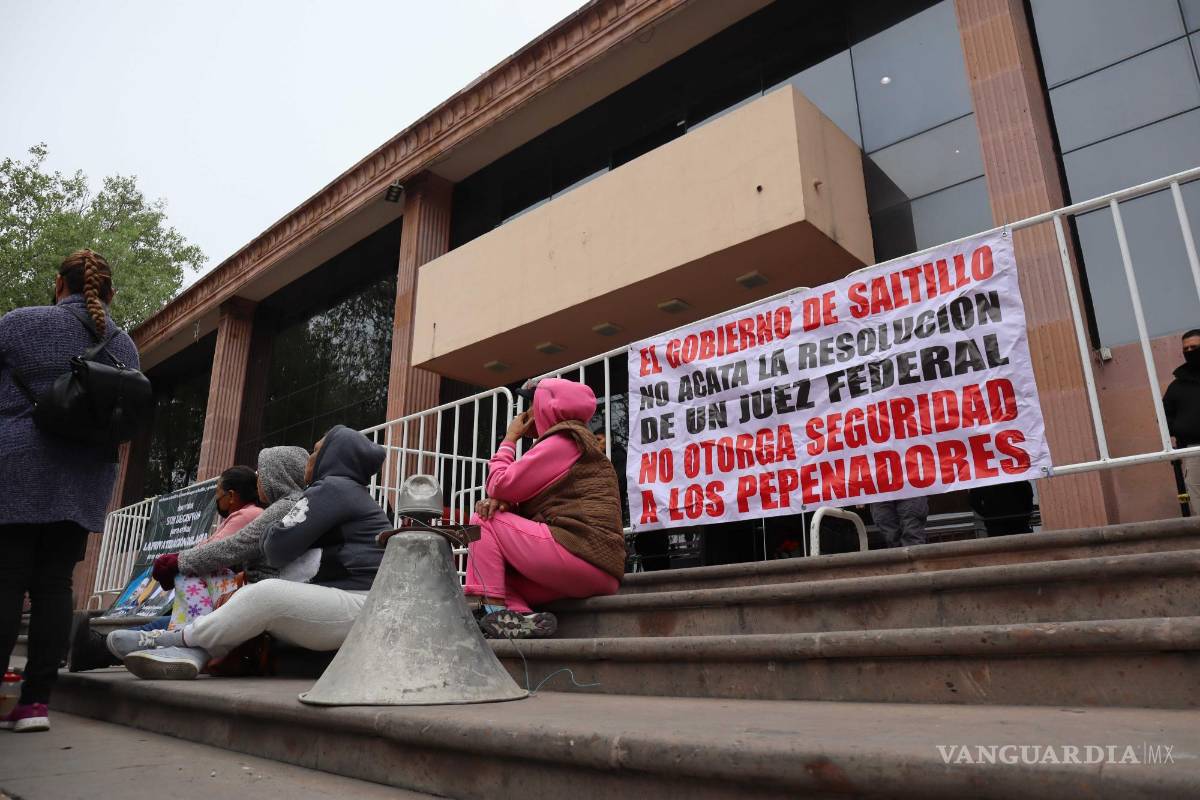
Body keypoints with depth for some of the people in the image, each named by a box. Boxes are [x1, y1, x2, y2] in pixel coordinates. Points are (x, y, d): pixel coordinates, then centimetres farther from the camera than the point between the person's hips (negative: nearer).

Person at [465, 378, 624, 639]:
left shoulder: (564, 440, -3)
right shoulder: (579, 441, 28)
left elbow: (500, 485, -8)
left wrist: (509, 439, 8)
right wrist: (502, 501, -3)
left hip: (580, 554, -10)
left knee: (483, 521, 2)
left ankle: (495, 611, -11)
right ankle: (523, 614, -6)